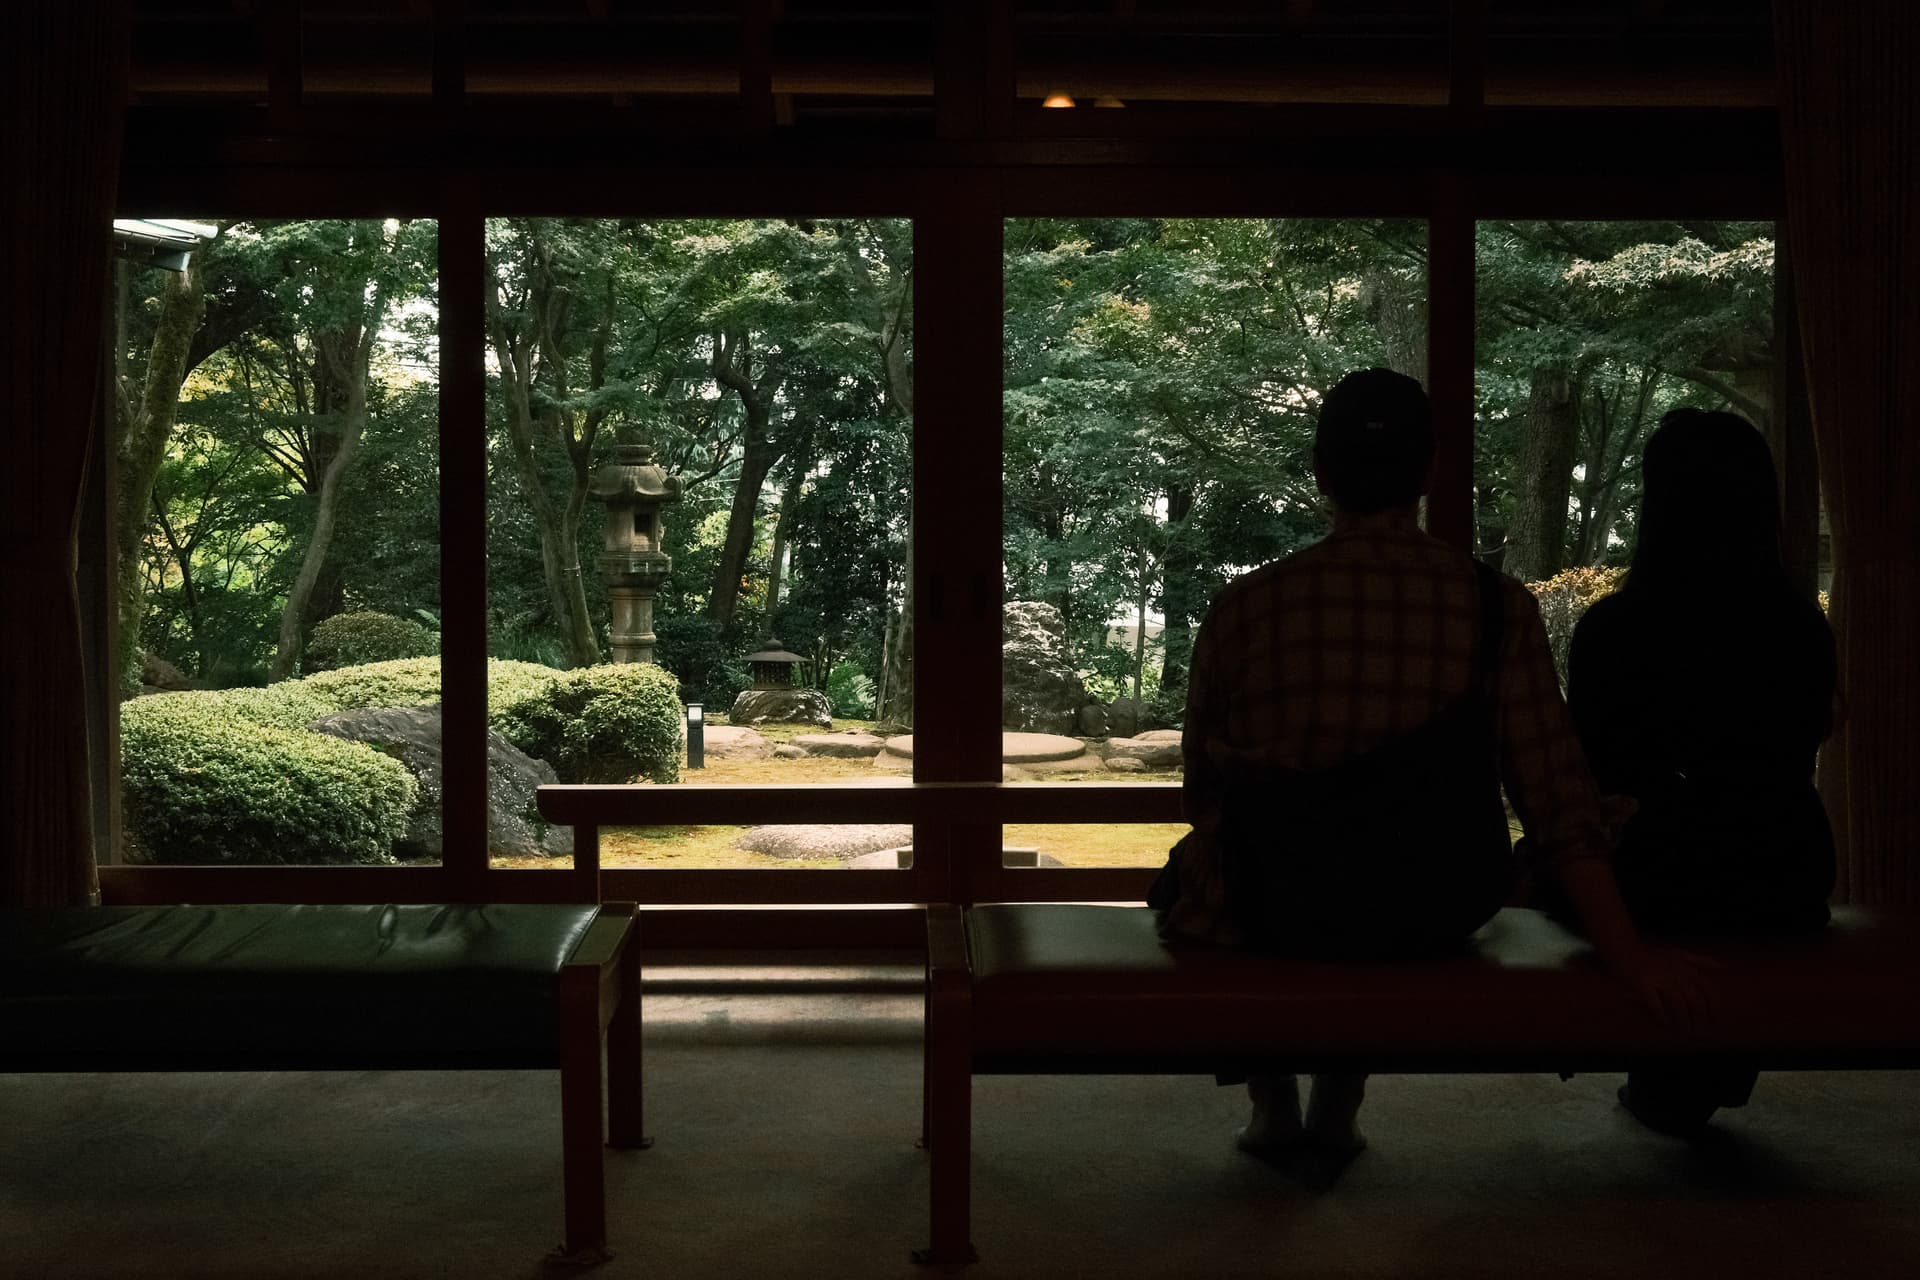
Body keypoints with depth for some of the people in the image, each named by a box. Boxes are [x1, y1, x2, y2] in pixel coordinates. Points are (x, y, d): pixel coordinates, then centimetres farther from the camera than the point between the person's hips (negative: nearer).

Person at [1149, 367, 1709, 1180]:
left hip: (1271, 911, -2)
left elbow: (1204, 789, 0)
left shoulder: (1245, 607, -11)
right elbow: (1555, 792, -9)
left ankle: (1274, 1109, 37)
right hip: (1434, 919, 2)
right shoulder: (1498, 609, -9)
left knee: (1195, 866, 32)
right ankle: (1336, 1113, 38)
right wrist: (1625, 948, -1)